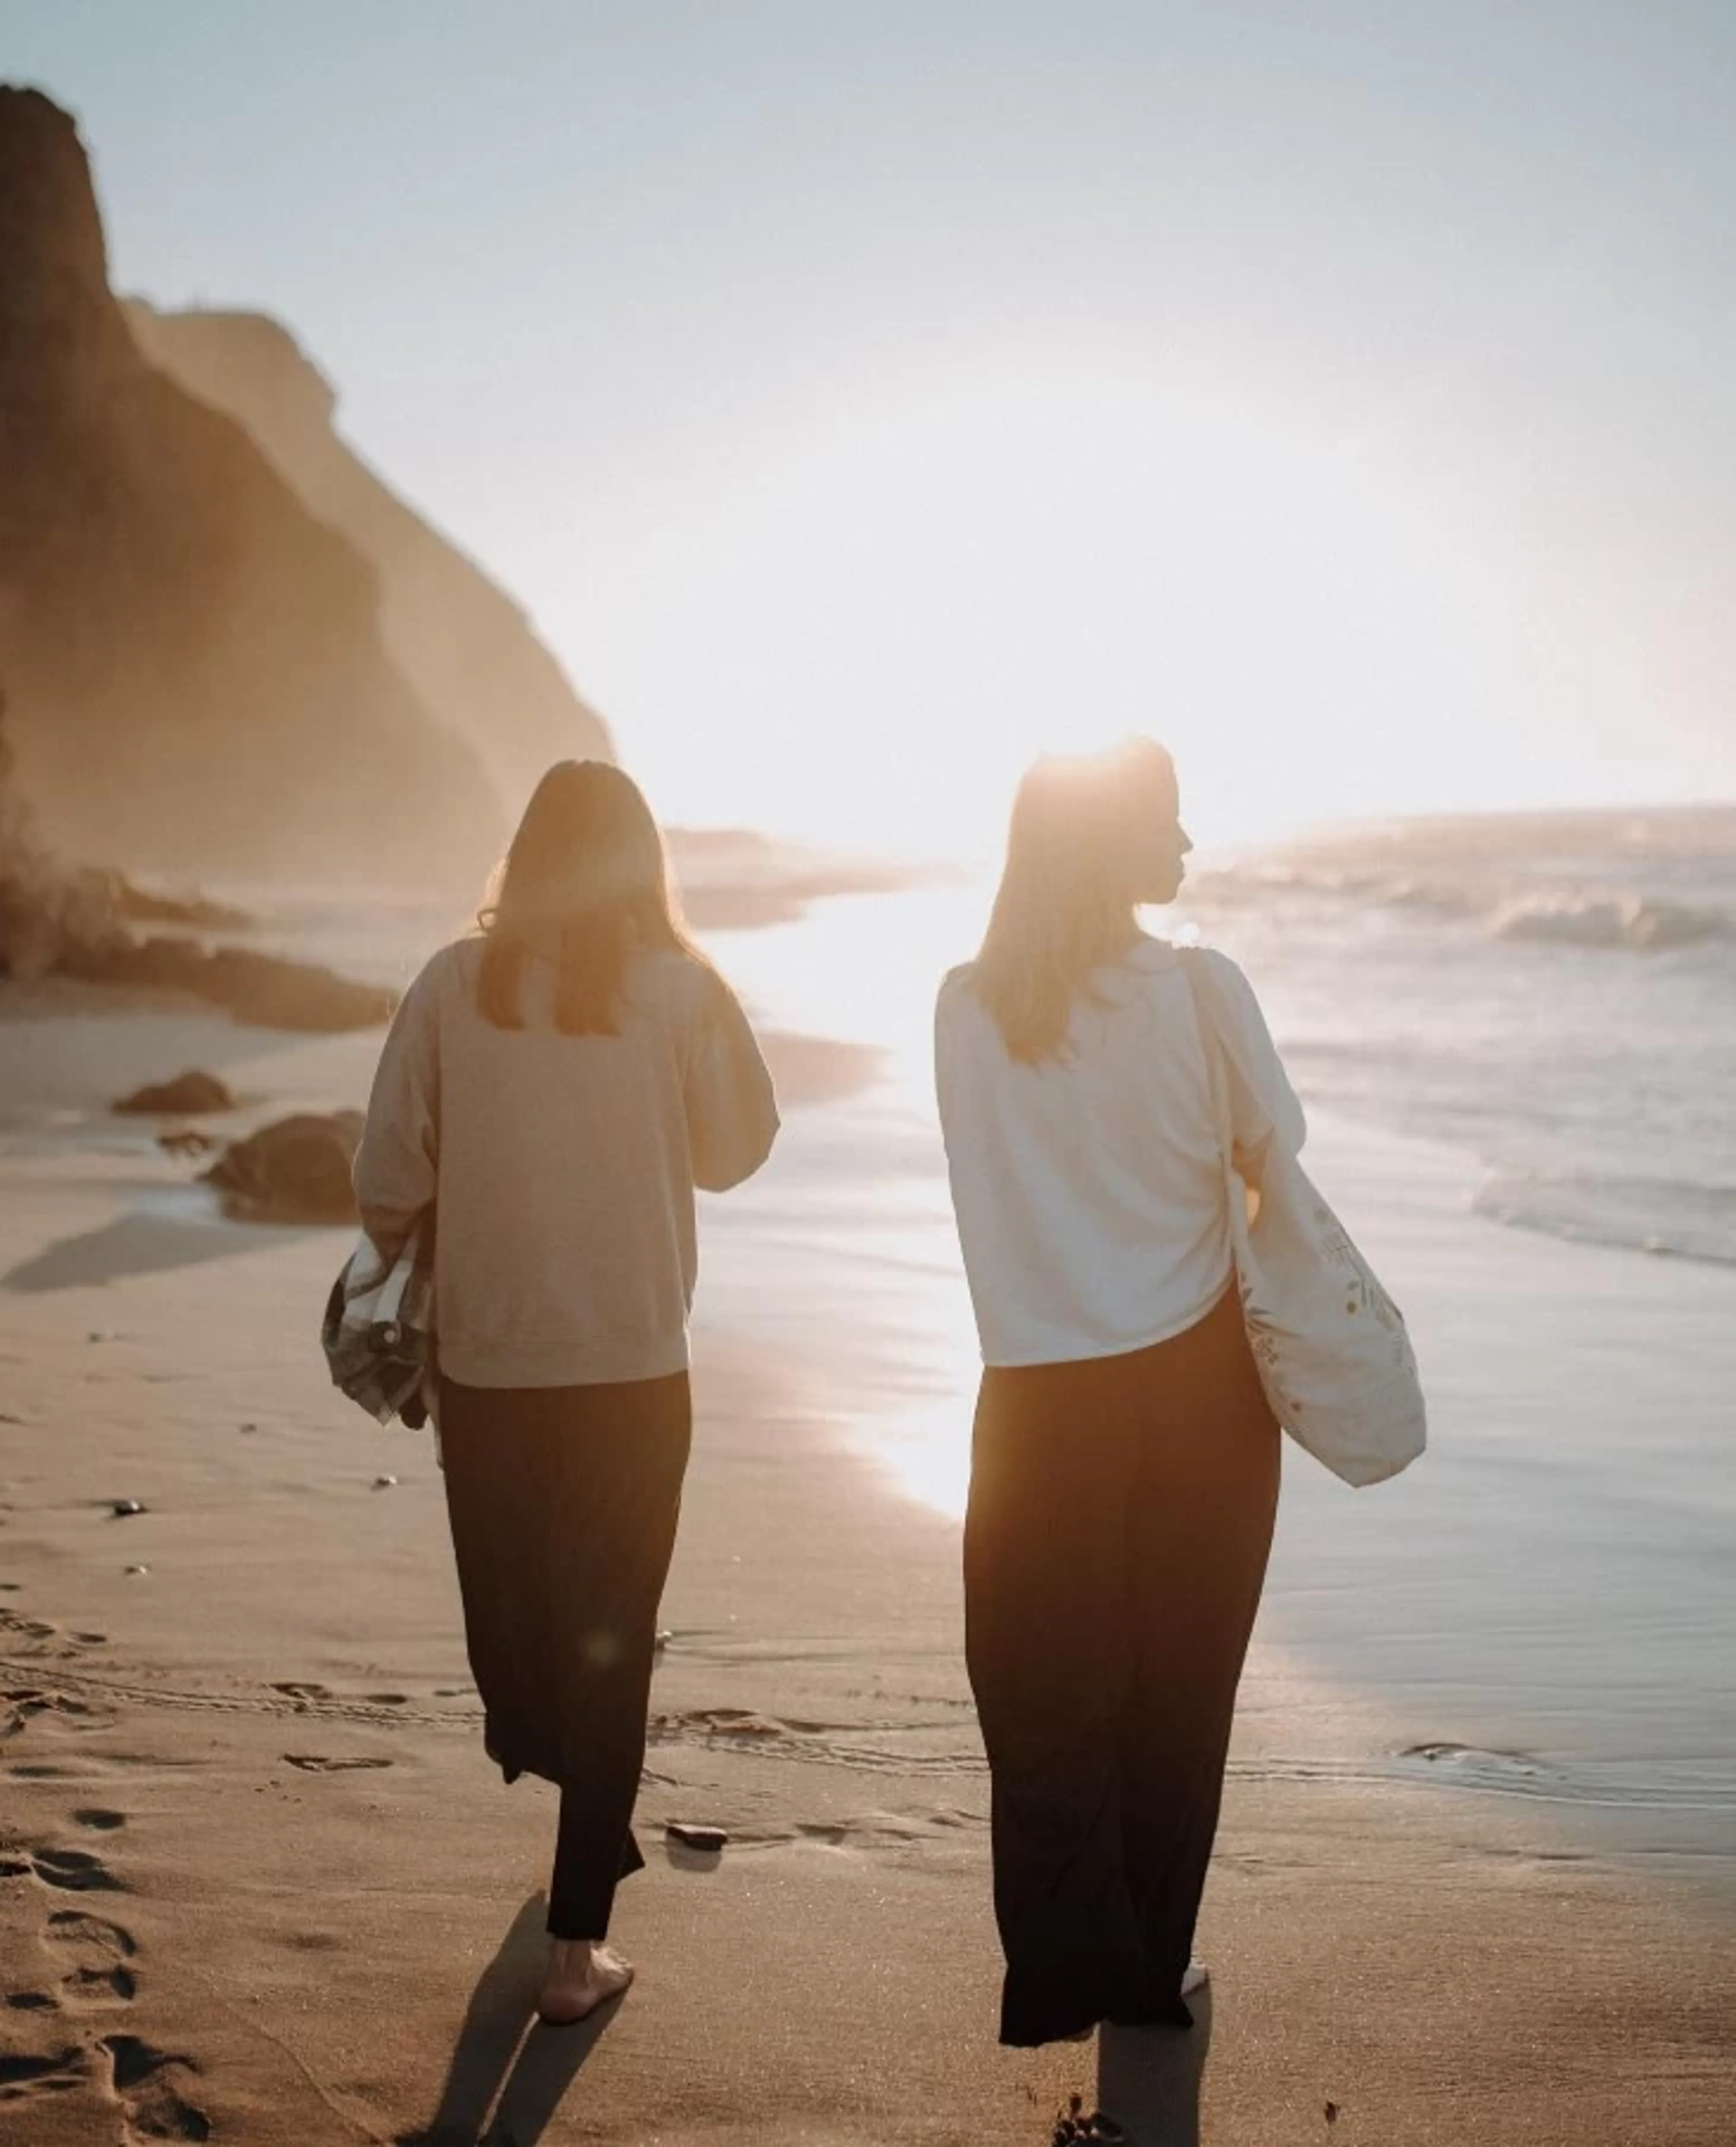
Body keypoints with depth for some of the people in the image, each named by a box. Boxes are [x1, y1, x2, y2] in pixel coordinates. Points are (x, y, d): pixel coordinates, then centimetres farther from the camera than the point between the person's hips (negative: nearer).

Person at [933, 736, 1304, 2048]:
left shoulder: (967, 1006, -4)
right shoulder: (1199, 988, -12)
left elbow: (1001, 1173, 7)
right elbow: (1275, 1150, 0)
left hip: (1040, 1402, 1)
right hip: (1196, 1387, -1)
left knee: (1048, 1699, 10)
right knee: (1174, 1694, 13)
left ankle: (1064, 1972, 9)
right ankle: (1149, 1971, 23)